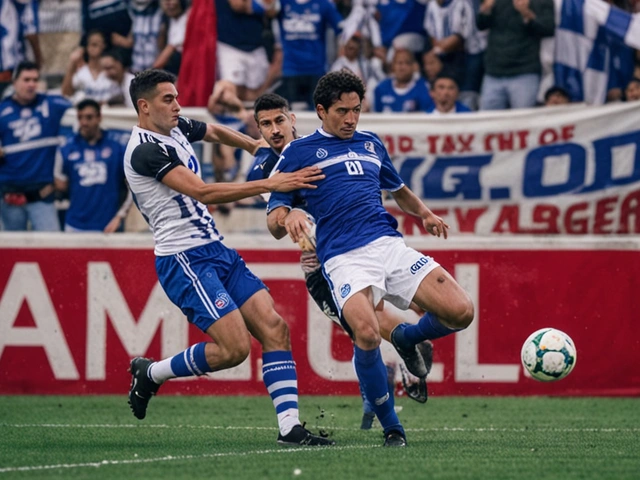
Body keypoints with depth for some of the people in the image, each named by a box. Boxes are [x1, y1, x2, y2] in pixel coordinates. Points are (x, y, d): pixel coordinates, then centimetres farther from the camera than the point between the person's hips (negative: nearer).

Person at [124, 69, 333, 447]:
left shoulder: (176, 129, 12)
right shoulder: (145, 150, -16)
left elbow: (215, 131, 36)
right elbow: (204, 193, -24)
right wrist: (270, 184, -26)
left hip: (216, 250, 9)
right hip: (184, 259, -9)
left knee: (274, 327, -5)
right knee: (235, 347, -18)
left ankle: (289, 427, -8)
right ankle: (151, 373, 5)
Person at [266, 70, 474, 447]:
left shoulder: (371, 144, 23)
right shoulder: (298, 153, 9)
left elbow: (398, 189, 38)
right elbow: (274, 223, 6)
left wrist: (425, 214, 17)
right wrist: (286, 219, -19)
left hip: (389, 245, 4)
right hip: (344, 257, -4)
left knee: (461, 312, -13)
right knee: (367, 334, -31)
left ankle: (408, 338, 22)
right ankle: (391, 428, -10)